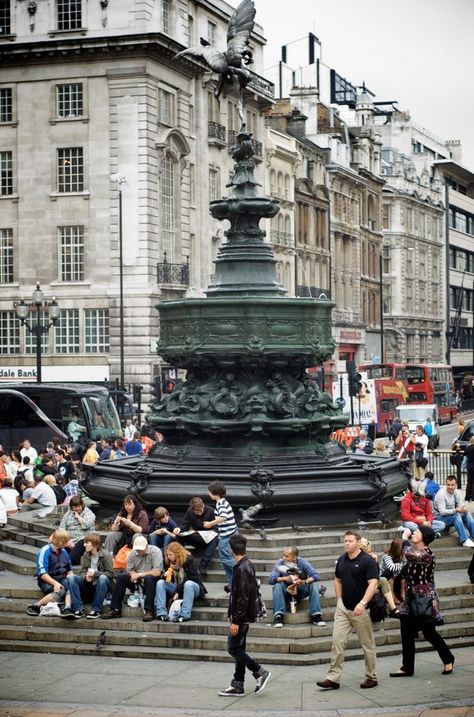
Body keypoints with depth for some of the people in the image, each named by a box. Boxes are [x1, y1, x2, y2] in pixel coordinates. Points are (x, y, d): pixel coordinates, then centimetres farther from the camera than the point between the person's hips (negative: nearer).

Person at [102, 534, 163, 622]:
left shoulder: (155, 551, -15)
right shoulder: (133, 553, 1)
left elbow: (157, 572, -23)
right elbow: (130, 570, 0)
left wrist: (139, 575, -20)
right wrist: (137, 576, -21)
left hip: (152, 580, -5)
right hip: (139, 580, 5)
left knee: (149, 578, -38)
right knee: (121, 577, -17)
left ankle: (149, 611, -37)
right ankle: (115, 610, -16)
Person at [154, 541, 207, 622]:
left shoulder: (188, 559, -13)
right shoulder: (169, 562, 4)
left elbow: (191, 579, -17)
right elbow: (169, 581, 11)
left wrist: (177, 592, -21)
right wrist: (166, 575, -14)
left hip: (193, 587, -6)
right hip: (176, 588, 6)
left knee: (188, 584, -39)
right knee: (160, 583, -14)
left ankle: (185, 615, -44)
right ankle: (161, 613, -26)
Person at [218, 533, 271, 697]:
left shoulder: (241, 569, -20)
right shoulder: (248, 566, 11)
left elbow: (242, 597, -23)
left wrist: (235, 620, -21)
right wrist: (233, 615, 20)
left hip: (241, 616, -10)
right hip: (244, 616, 10)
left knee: (233, 648, -5)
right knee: (238, 649, 11)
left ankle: (260, 672, -1)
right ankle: (237, 685, 15)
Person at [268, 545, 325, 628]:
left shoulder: (302, 562, -12)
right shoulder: (280, 563, -14)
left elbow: (316, 575, -20)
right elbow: (271, 580, -26)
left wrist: (305, 581, -39)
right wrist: (286, 578, -40)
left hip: (300, 591, 1)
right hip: (286, 591, -1)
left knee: (314, 585, -24)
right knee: (278, 585, -31)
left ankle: (316, 616, -23)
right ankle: (278, 616, -34)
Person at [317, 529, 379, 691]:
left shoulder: (367, 561, -12)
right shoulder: (341, 560, 7)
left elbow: (373, 584, -20)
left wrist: (363, 603, -32)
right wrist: (339, 599, 11)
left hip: (360, 609, -5)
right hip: (343, 609, 5)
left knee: (367, 644, 7)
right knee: (337, 642, -2)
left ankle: (371, 677, 19)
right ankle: (333, 678, -2)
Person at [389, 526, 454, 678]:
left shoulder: (427, 555, -17)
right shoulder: (413, 553, 10)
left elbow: (408, 554, -27)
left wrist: (404, 537, -10)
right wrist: (403, 591, 12)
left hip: (425, 599, -8)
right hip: (411, 599, 8)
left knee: (429, 633, 2)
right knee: (407, 634, 6)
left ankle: (448, 659, 23)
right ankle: (407, 668, 12)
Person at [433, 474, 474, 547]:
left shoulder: (457, 493, 1)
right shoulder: (441, 494, -20)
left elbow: (461, 507, 1)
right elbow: (442, 512, -25)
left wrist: (464, 509, -24)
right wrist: (456, 510, -35)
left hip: (453, 516, 7)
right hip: (440, 517, -7)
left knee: (467, 513, -16)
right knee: (456, 515, -32)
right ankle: (465, 540, -36)